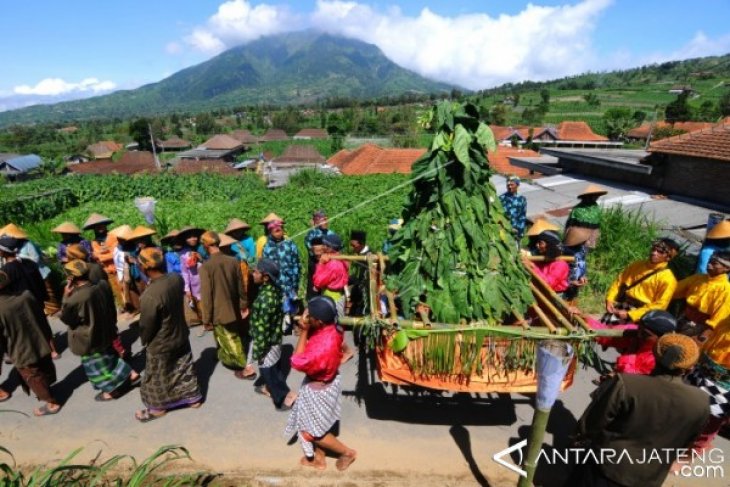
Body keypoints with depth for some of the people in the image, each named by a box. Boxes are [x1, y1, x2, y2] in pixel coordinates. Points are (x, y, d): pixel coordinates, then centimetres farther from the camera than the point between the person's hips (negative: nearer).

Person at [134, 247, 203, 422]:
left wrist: (144, 340, -1)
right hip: (181, 335, 6)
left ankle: (158, 407, 40)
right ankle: (193, 397, 41)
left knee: (158, 378, 19)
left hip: (160, 345, -6)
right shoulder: (177, 278, -16)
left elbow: (147, 325, -19)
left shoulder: (150, 295, -34)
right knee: (184, 368, 24)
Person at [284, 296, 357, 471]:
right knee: (314, 425, 27)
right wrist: (305, 330, -17)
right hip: (321, 383, 8)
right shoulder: (330, 329, -15)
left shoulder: (323, 346, -41)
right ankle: (319, 458, 48)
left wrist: (303, 332, -28)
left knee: (310, 431, 15)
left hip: (319, 389, -8)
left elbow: (297, 362, -27)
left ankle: (347, 452, 31)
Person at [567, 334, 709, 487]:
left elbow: (587, 426, -18)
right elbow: (681, 445, 4)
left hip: (604, 469, -3)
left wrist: (587, 441, 5)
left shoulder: (624, 385, -27)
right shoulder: (701, 403, -15)